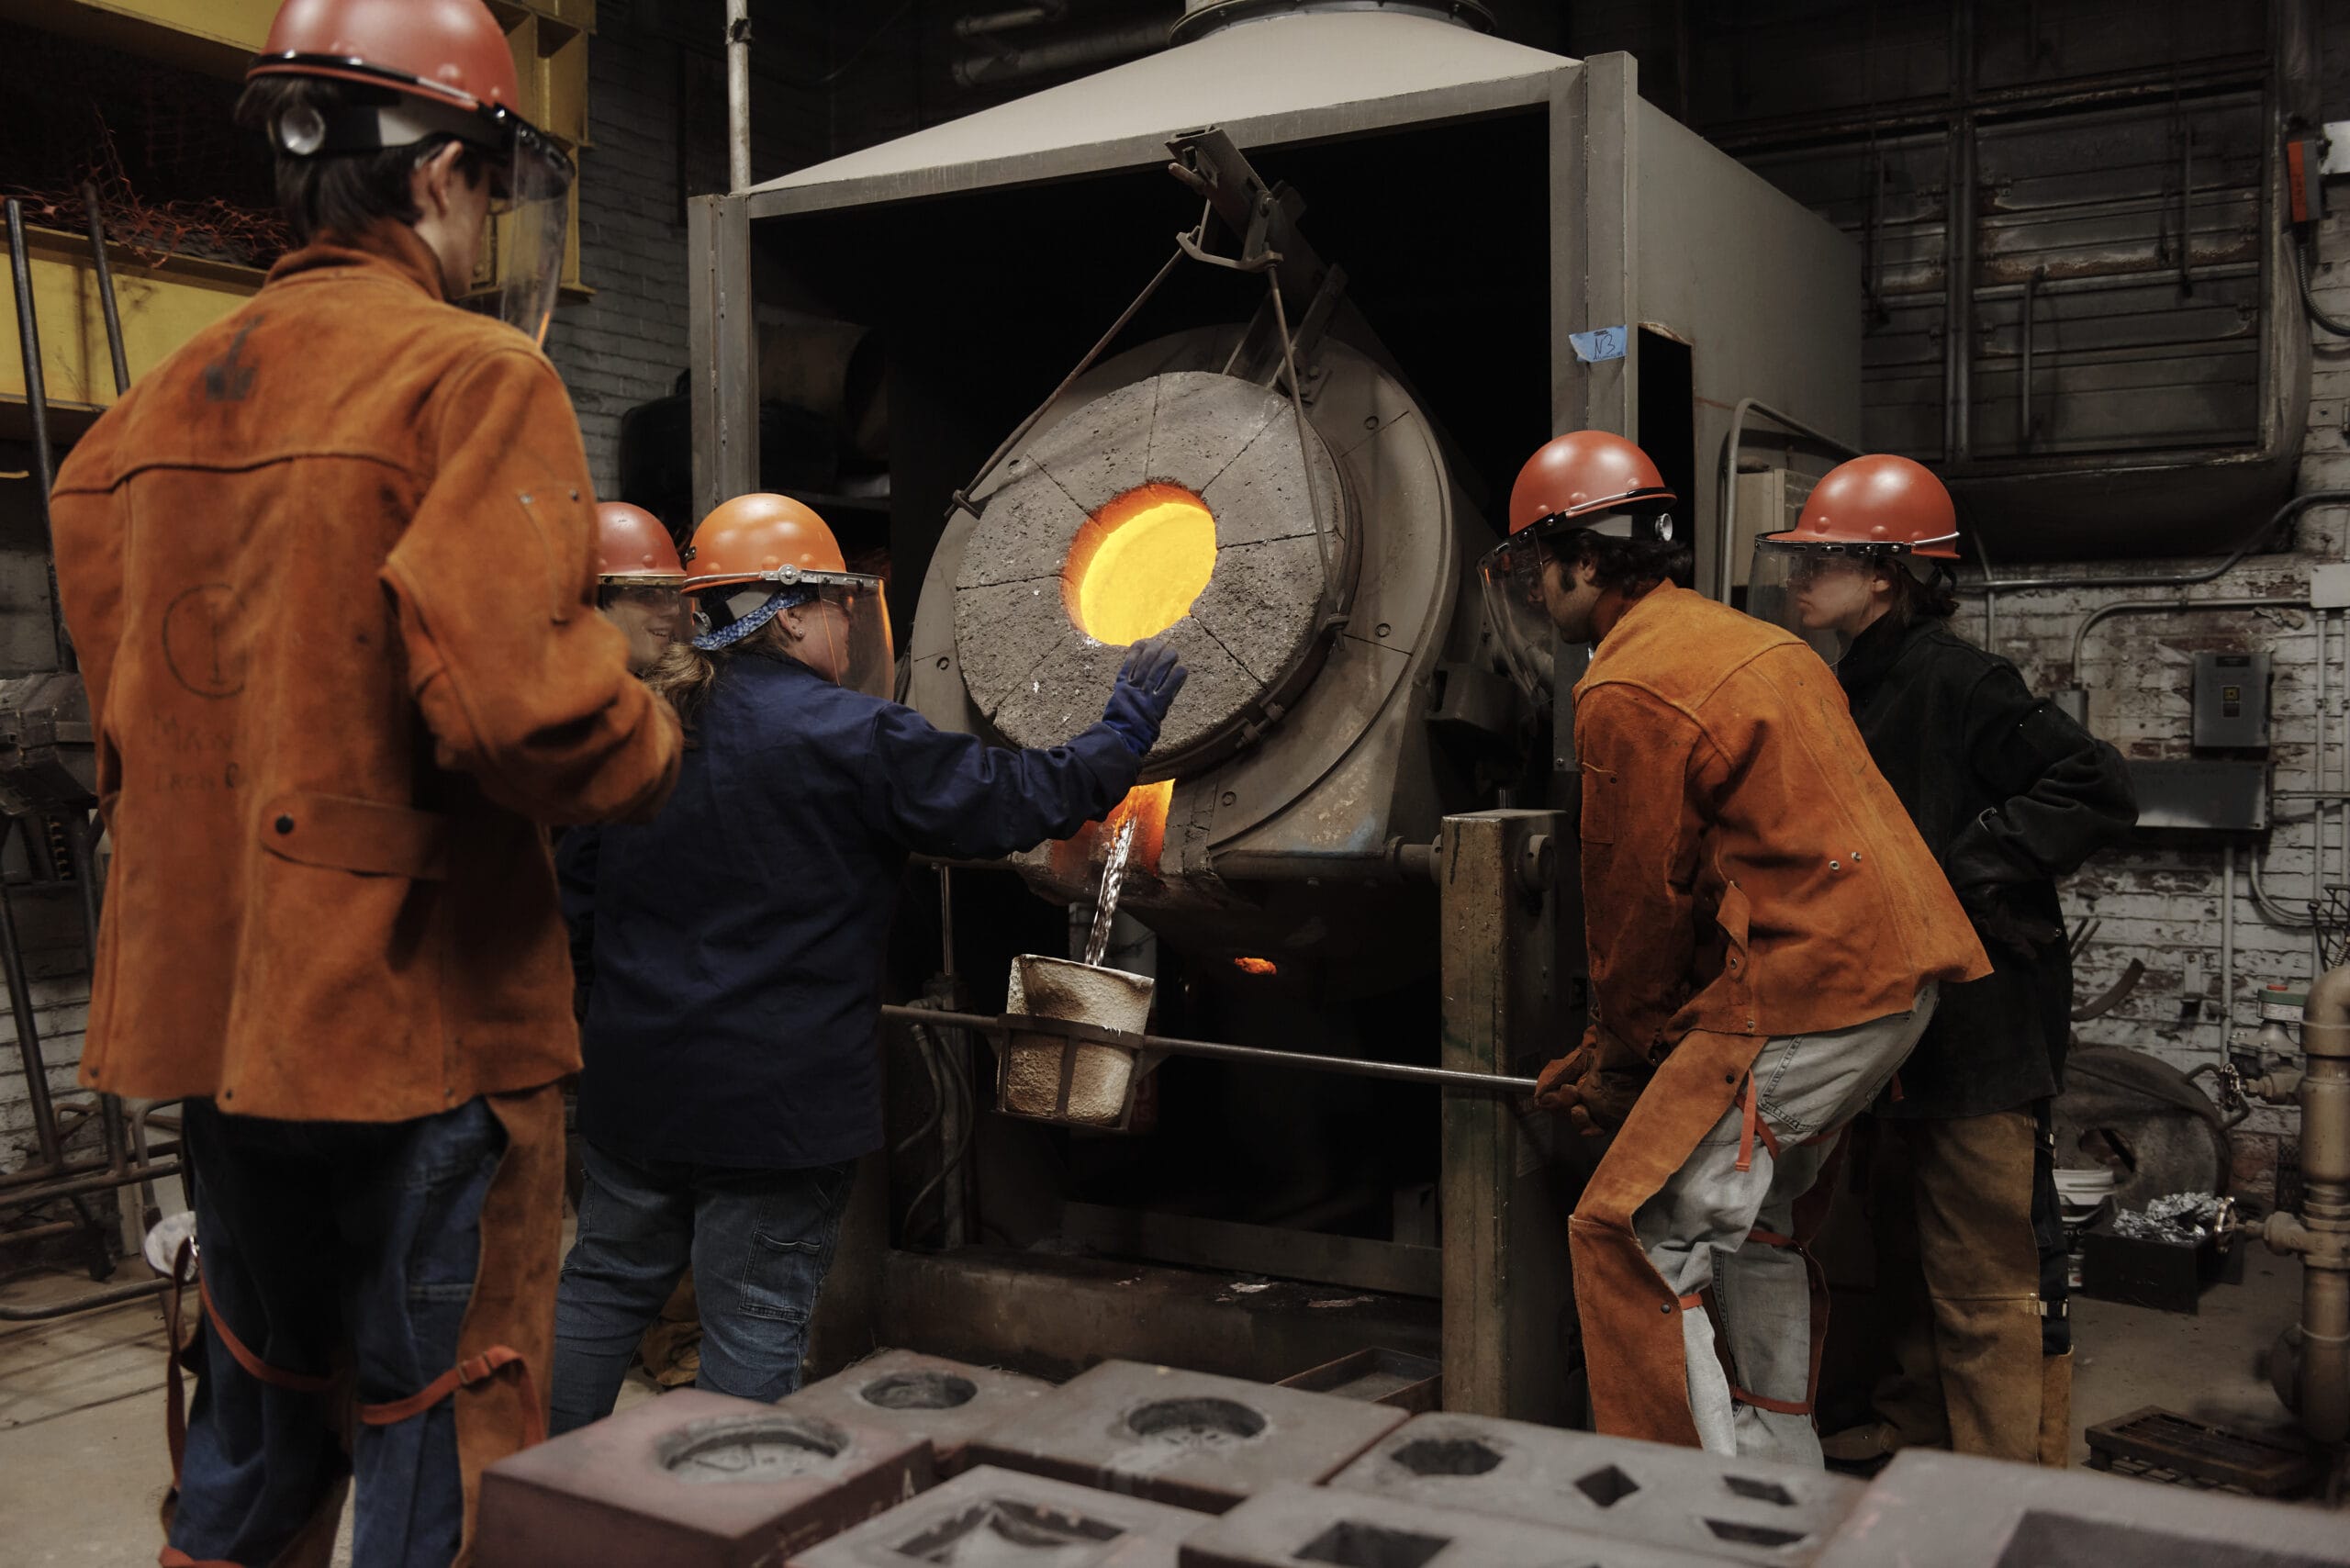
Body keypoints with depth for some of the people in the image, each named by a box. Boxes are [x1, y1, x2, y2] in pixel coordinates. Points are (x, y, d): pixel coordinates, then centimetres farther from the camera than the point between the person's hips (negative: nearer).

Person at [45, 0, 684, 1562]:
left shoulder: (166, 396, 9)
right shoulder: (477, 374, -13)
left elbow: (127, 703, 13)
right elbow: (509, 690, -25)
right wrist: (651, 745, -7)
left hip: (217, 1002, 7)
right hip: (418, 1002, -7)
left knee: (257, 1399, 24)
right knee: (444, 1420, 7)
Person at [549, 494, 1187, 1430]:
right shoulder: (850, 735, -15)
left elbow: (580, 885, 14)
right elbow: (1020, 799, -11)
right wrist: (1125, 731, 4)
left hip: (633, 1077, 7)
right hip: (776, 1097, -6)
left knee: (606, 1284, 21)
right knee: (754, 1322, 6)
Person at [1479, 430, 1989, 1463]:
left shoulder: (1628, 692, -13)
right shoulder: (1735, 639, 20)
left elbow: (1640, 899, -8)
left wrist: (1624, 1058, 9)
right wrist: (1613, 1049, 21)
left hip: (1806, 996, -10)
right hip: (1898, 970, 10)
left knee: (1633, 1233, -5)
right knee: (1755, 1217, 23)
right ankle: (1782, 1473, 34)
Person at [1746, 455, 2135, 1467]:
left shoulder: (1952, 681, -16)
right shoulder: (1861, 688, 13)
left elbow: (2096, 790, -22)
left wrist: (1959, 876, -22)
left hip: (1984, 1027, -10)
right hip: (1909, 1023, 10)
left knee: (1990, 1277, -3)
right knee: (1910, 1250, 22)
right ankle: (1920, 1429, 38)